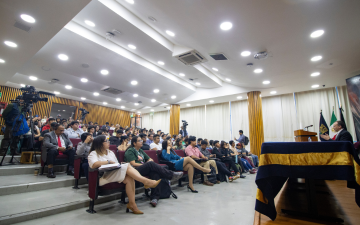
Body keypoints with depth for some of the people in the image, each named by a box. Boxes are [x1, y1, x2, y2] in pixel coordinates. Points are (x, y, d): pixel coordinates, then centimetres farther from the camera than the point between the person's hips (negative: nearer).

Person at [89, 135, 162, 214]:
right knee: (127, 167, -27)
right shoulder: (93, 154, 3)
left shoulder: (110, 152, 25)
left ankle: (132, 203, -24)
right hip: (103, 177, -7)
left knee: (129, 179, -27)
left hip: (116, 174, 7)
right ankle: (146, 181, -30)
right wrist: (108, 162, -11)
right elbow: (94, 165, -20)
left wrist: (120, 164, 0)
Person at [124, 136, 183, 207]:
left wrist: (149, 161, -3)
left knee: (155, 173, -28)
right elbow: (133, 164, -9)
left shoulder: (140, 151, 26)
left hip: (144, 170, 6)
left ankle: (155, 197, -34)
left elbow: (149, 159, 23)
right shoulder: (130, 151, 4)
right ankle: (171, 175, -23)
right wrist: (148, 165, -8)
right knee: (151, 164, -31)